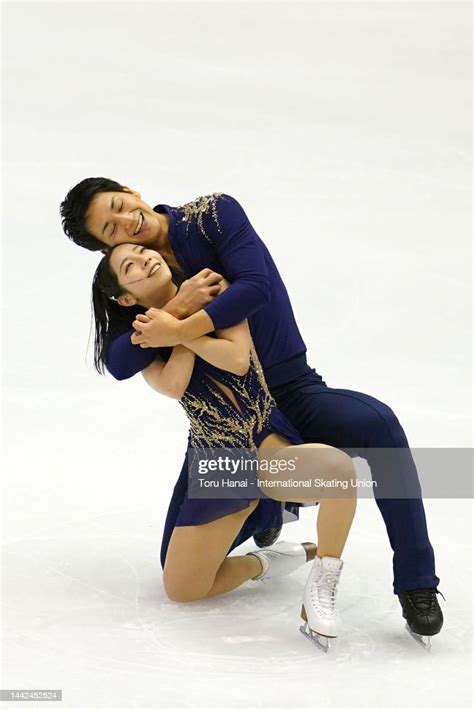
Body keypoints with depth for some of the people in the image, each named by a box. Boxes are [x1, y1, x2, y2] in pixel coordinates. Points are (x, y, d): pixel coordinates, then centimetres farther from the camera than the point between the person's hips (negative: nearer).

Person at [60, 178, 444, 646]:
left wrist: (177, 330, -29)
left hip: (291, 393, -4)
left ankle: (416, 583, -24)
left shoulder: (213, 213, -9)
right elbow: (119, 365, -17)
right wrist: (179, 305, -29)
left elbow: (255, 287, -24)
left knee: (377, 424, -37)